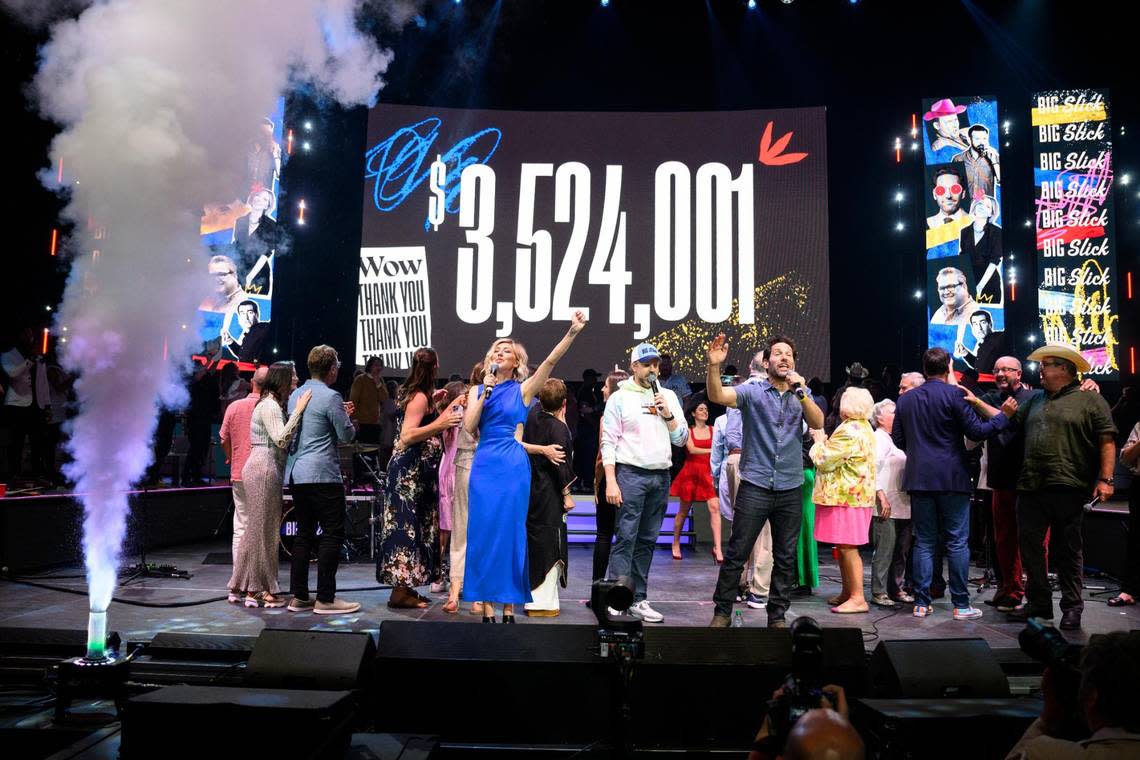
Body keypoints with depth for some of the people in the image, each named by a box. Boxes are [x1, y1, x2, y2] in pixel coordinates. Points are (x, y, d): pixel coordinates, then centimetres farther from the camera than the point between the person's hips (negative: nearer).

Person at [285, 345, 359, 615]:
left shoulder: (295, 395, 14)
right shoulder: (331, 397, -12)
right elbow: (346, 435, -8)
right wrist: (347, 419, 13)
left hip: (296, 473, 8)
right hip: (323, 474, -8)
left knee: (304, 533, 13)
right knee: (332, 534, -2)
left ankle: (299, 597, 15)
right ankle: (325, 598, -2)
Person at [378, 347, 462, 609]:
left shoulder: (408, 393, 13)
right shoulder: (420, 397, -14)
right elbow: (407, 436, -23)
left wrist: (433, 406, 26)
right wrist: (438, 424, -33)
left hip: (411, 470, 10)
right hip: (412, 471, -10)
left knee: (409, 526, 11)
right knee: (409, 526, -7)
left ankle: (404, 586, 16)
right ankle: (400, 592, -4)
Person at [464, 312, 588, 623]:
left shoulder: (523, 389, 4)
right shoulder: (477, 390, 12)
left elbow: (551, 359, -9)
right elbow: (469, 426, -2)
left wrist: (573, 332, -20)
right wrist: (485, 392, -6)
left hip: (514, 467, -2)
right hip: (484, 465, 2)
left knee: (510, 532, 0)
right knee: (483, 531, 1)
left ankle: (509, 604, 8)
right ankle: (487, 604, 7)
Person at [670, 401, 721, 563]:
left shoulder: (713, 430, 9)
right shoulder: (688, 430, 4)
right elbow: (692, 449, -9)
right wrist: (711, 450, -10)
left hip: (708, 472, 1)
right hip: (691, 472, -1)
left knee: (714, 507, -16)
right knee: (684, 510, 9)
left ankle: (717, 548, -17)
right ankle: (676, 543, 26)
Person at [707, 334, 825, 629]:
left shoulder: (801, 395, 10)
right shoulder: (753, 392, 0)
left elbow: (817, 423, -6)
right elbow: (717, 395, -16)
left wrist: (802, 393, -20)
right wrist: (714, 366, -33)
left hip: (790, 491, 3)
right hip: (754, 488, -3)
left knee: (786, 559, 10)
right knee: (736, 555, 0)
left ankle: (777, 616, 23)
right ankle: (722, 612, 12)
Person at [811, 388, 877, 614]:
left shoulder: (848, 431, -18)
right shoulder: (864, 427, 16)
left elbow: (825, 460, -14)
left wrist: (820, 441, 1)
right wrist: (826, 440, 13)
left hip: (845, 496, -10)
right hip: (857, 493, 10)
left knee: (847, 547, -8)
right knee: (843, 546, 15)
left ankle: (858, 598, -5)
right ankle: (847, 593, 23)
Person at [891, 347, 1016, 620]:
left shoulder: (905, 399, 7)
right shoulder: (955, 395, -7)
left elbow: (898, 440, 11)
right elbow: (977, 432, -9)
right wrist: (1004, 415, 4)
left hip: (919, 479, 4)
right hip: (952, 478, -4)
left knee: (924, 542, 8)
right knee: (957, 543, 3)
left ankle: (921, 603, 9)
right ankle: (961, 605, 7)